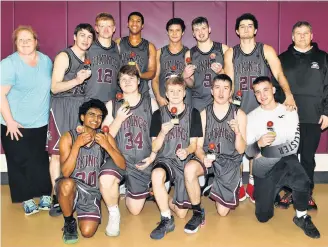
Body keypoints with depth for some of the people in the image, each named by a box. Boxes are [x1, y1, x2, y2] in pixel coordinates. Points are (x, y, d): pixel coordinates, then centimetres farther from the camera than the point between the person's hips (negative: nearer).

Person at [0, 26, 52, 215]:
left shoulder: (46, 61, 4)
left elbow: (52, 87, 16)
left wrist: (51, 115, 14)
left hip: (41, 123, 4)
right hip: (16, 124, -4)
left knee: (41, 161, 10)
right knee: (21, 162, 5)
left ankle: (46, 196, 23)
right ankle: (27, 199, 19)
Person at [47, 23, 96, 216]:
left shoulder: (89, 59, 16)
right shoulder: (64, 56, -4)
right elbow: (55, 87, -11)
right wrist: (77, 80, -21)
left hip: (82, 106, 6)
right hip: (63, 107, -6)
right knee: (58, 152, -4)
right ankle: (57, 198, -1)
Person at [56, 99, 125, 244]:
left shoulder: (105, 137, -1)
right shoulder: (68, 137, -8)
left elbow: (122, 166, -8)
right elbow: (66, 172, -17)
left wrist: (107, 146, -22)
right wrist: (77, 145, -27)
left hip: (92, 191, 2)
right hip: (70, 188, -2)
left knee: (87, 232, -16)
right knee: (67, 184, -37)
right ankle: (69, 222, -8)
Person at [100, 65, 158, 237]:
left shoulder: (150, 103, 2)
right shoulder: (112, 105, 2)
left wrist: (153, 156, -7)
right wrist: (118, 119, -16)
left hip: (142, 162, 1)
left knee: (135, 210, 8)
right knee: (105, 180, -37)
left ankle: (128, 191, 42)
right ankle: (114, 213, -7)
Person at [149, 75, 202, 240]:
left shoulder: (193, 113, 2)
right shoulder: (159, 114, 2)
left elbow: (194, 144, 2)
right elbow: (154, 148, 0)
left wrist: (187, 151, -21)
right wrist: (163, 132, -20)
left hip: (185, 162, 1)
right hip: (165, 159, -1)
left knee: (181, 214, -2)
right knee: (157, 175, -40)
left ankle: (164, 199, 33)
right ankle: (167, 220, -20)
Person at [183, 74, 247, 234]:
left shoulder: (239, 114, -3)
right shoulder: (204, 114, -1)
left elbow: (241, 150, -4)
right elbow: (198, 146, -1)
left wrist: (237, 132, -24)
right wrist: (203, 158, -25)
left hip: (229, 161, 0)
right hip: (208, 157, 0)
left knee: (222, 212, 1)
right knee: (189, 169, -36)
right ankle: (198, 213, -15)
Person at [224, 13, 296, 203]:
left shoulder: (267, 50, 1)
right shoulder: (231, 53, 7)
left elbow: (279, 75, -10)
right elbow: (229, 81, 4)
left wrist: (289, 94, -27)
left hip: (260, 107, -1)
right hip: (238, 107, 1)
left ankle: (252, 184, 21)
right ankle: (238, 184, 15)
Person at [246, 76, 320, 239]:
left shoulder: (289, 112, -2)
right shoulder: (251, 117, 1)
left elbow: (294, 145, -8)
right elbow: (248, 152, -3)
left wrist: (267, 151, -14)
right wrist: (259, 144, -24)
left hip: (285, 161, -1)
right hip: (263, 169, 2)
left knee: (301, 181, -37)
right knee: (263, 217, 2)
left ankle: (302, 217, -10)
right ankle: (267, 191, 33)